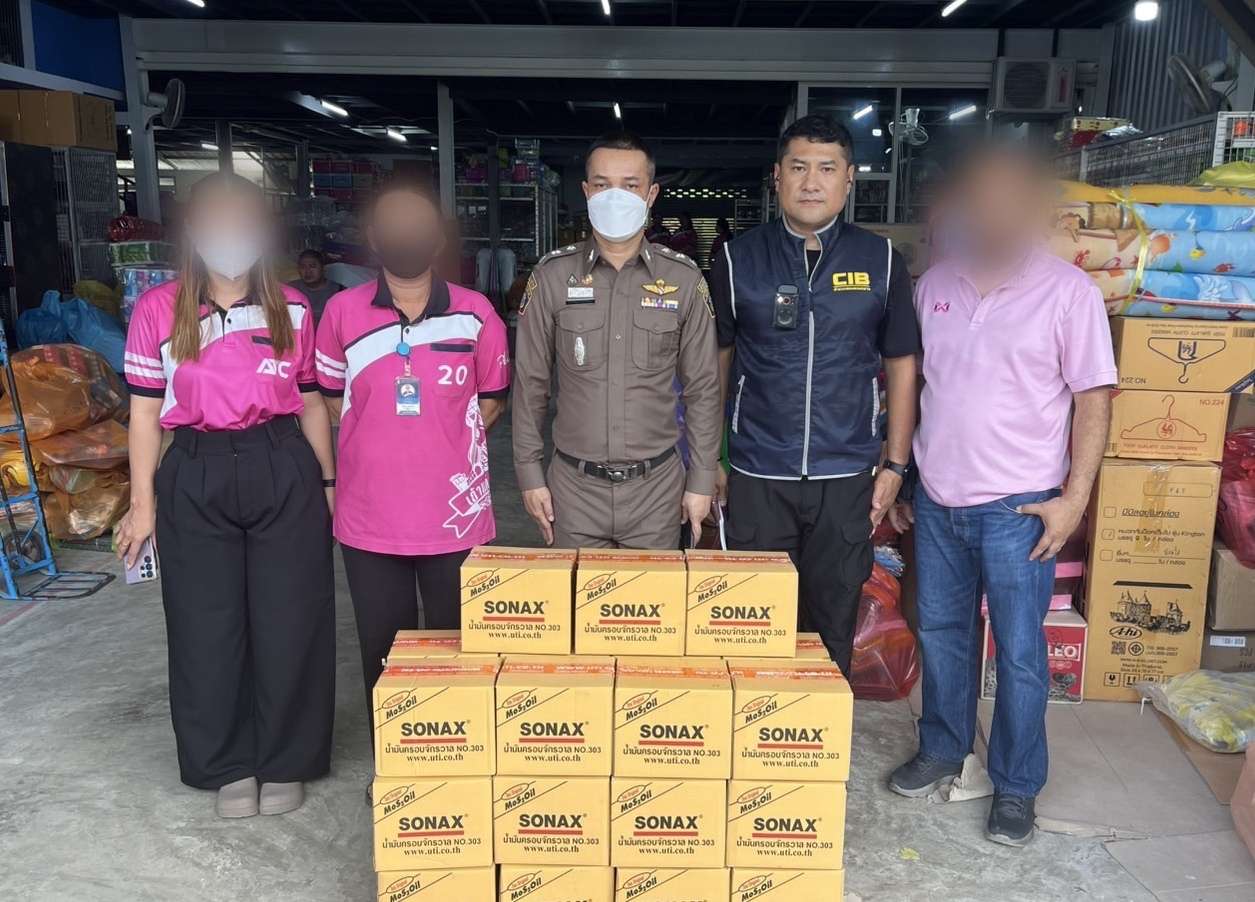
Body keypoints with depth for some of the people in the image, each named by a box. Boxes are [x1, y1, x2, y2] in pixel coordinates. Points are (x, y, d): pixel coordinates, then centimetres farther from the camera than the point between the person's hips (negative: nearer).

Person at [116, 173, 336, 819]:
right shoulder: (158, 311, 3)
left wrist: (327, 483, 7)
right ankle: (229, 765, 26)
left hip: (285, 473, 0)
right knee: (207, 626, 7)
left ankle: (285, 762, 23)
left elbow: (310, 405, 10)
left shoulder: (293, 310, 6)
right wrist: (142, 503, 0)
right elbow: (145, 413, 3)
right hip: (196, 478, 0)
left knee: (289, 621, 4)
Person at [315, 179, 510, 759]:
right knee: (383, 649, 13)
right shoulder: (343, 311, -1)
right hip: (370, 515, 1)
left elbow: (490, 401, 7)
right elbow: (332, 398, 8)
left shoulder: (475, 313, -2)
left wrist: (448, 444, -6)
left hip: (455, 512, 0)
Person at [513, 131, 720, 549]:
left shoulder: (685, 279, -1)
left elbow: (702, 387, 3)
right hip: (574, 486, 0)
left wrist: (701, 480, 2)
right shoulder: (551, 276, -1)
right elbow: (530, 382, 4)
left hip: (657, 486, 0)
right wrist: (529, 473, 2)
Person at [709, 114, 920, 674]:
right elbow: (715, 362, 6)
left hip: (847, 479, 1)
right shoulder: (738, 260, 0)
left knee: (833, 628, 12)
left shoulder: (880, 262, 2)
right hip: (757, 478, 0)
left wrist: (895, 465, 4)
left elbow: (901, 365, 8)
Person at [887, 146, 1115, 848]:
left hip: (1017, 507, -4)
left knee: (1020, 652, 5)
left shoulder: (1068, 291, -7)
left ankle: (1016, 787, 23)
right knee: (941, 632, 16)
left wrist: (1075, 498, -12)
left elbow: (1093, 400, -6)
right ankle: (943, 750, 36)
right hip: (937, 500, 4)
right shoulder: (934, 284, 5)